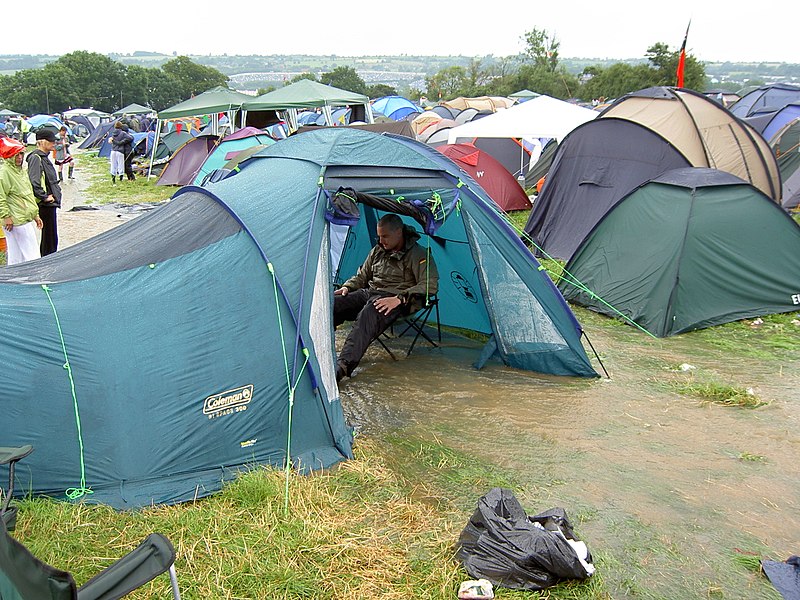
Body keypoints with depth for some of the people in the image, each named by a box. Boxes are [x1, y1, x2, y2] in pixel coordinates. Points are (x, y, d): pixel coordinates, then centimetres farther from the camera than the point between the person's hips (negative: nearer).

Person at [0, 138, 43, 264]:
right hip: (17, 222, -9)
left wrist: (35, 215, 23)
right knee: (32, 255, -7)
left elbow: (30, 194, 23)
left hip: (28, 220, 9)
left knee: (15, 255, 14)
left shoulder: (21, 170, 16)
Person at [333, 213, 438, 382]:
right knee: (332, 303, -18)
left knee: (367, 316, -40)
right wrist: (347, 287, 6)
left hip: (394, 300, -7)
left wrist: (399, 299, -25)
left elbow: (430, 285, -15)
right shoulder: (378, 251, 18)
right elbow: (362, 276, 28)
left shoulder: (418, 254, -3)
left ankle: (341, 368, -54)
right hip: (368, 293, 7)